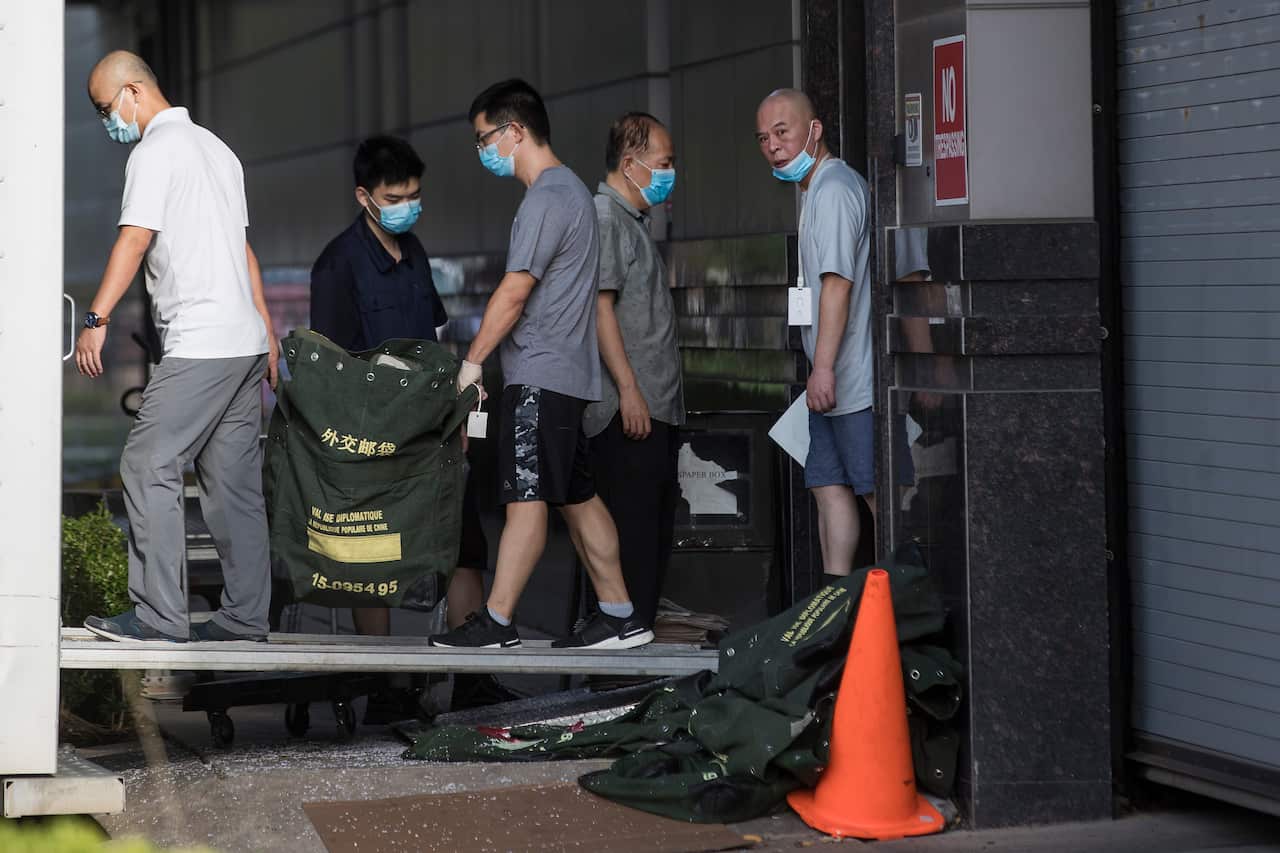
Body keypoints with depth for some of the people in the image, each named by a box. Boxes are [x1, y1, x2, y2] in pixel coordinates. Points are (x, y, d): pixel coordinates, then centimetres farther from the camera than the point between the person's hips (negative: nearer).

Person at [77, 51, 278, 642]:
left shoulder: (155, 150, -7)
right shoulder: (214, 147, 21)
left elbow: (135, 239, -16)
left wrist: (96, 320, -17)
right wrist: (267, 332, 24)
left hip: (198, 344, -9)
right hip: (246, 342, 9)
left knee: (149, 466, -9)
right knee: (232, 479, 9)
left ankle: (160, 615, -12)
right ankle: (245, 616, 8)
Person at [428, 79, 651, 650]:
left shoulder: (547, 199, -13)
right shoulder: (570, 189, 19)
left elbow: (514, 291, -17)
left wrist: (473, 360, -11)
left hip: (539, 376, -10)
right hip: (564, 371, 10)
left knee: (526, 495, -10)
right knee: (577, 496, 10)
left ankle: (497, 620, -10)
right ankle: (618, 616, 13)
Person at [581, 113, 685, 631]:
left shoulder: (632, 223, 23)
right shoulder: (602, 217, -8)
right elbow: (599, 305, -17)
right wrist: (628, 388, -22)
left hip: (657, 410, 10)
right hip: (627, 411, -10)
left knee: (655, 534, 11)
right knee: (631, 533, -11)